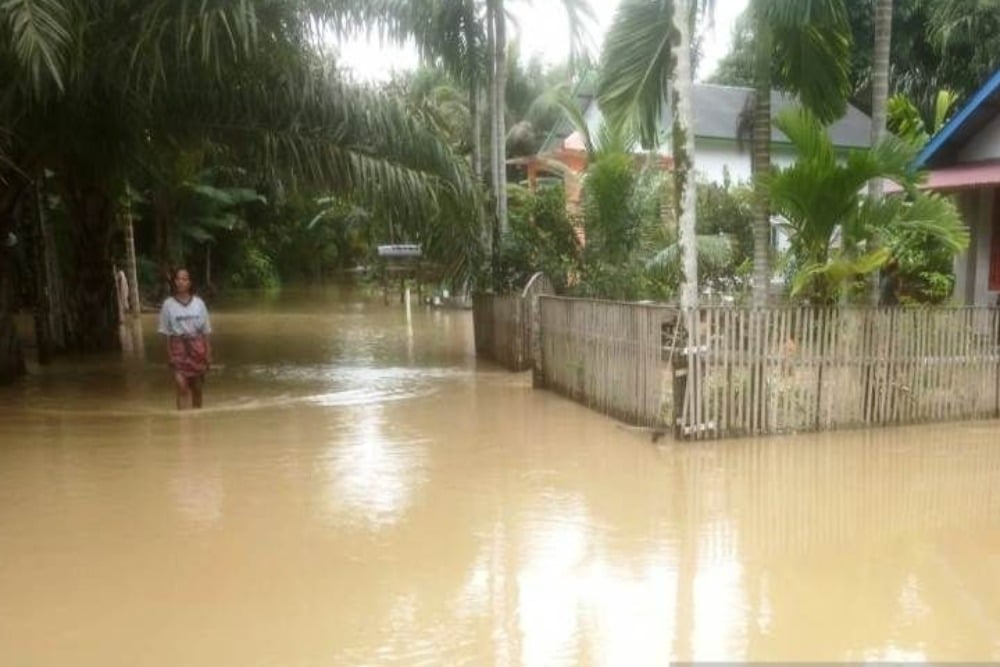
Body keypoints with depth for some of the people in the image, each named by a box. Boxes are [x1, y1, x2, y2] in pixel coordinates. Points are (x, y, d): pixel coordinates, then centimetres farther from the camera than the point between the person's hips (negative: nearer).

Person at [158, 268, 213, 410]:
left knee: (197, 388, 11)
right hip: (178, 347, -2)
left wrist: (208, 353, 0)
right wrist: (169, 355, -6)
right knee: (182, 388, -11)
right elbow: (166, 333, 0)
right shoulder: (168, 304, -2)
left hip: (197, 346, 2)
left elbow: (205, 331, 4)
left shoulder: (198, 302, 1)